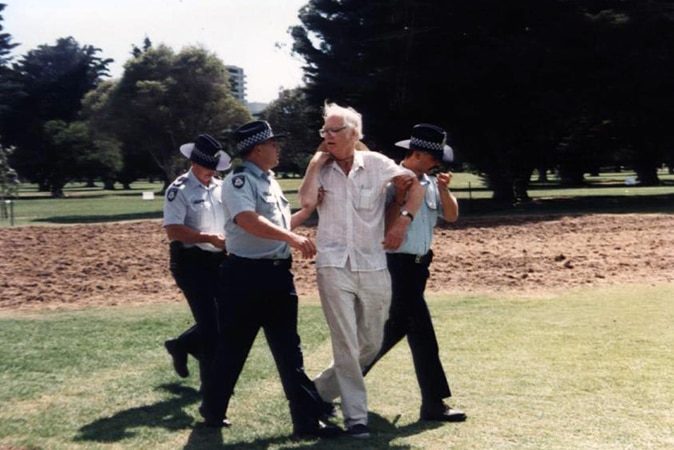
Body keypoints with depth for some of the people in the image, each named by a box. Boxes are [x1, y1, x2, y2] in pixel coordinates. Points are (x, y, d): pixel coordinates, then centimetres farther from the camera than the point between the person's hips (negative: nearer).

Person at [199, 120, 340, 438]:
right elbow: (249, 221, -30)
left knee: (289, 349, 9)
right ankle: (213, 410, 19)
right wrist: (292, 238, -40)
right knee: (233, 346, 4)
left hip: (277, 274, 8)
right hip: (246, 274, -8)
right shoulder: (239, 180, -12)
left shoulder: (270, 182, 16)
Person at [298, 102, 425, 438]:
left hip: (373, 267, 2)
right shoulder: (321, 169, 3)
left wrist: (403, 221, -11)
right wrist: (315, 164, -7)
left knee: (371, 345, 11)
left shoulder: (376, 164, 1)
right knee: (346, 344, -5)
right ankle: (355, 416, 2)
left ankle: (322, 390, 31)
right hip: (333, 267, -1)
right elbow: (306, 201, -15)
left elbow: (416, 186, 2)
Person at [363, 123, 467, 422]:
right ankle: (433, 404, -1)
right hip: (396, 264, -9)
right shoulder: (390, 181, -14)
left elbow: (451, 216, 8)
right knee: (421, 331, -7)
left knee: (395, 326, 17)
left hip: (419, 264, 9)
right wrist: (401, 197, -25)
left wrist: (444, 190, -7)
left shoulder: (430, 183, 9)